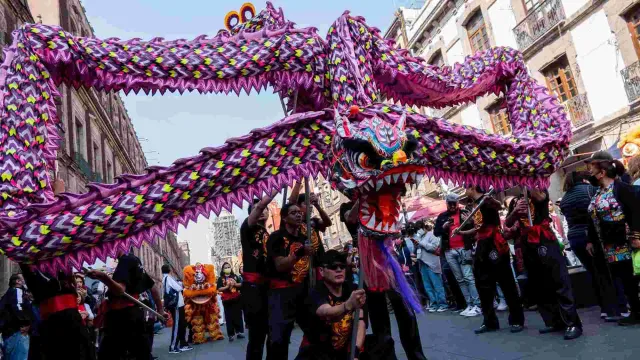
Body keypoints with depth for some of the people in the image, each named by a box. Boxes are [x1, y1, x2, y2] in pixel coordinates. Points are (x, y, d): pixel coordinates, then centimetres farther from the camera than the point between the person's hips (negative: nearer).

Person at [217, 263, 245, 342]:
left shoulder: (235, 276, 9)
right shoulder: (221, 278, 0)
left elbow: (241, 284, 6)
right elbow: (219, 289, -8)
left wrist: (235, 284, -11)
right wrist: (227, 287, -20)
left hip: (236, 298, 2)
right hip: (227, 300, -2)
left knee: (238, 315, 7)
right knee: (229, 317, 1)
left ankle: (239, 332, 17)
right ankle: (231, 335, 7)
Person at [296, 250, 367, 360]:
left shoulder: (352, 290, -3)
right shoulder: (316, 293, -17)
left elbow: (360, 321, -14)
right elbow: (327, 313, -39)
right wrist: (348, 305, -59)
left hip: (347, 349, 5)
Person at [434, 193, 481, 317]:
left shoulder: (464, 213, 5)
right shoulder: (441, 217, 11)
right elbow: (436, 232, 4)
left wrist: (468, 222, -20)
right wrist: (445, 225, -13)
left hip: (464, 249, -4)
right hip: (449, 251, 4)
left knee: (468, 277, -9)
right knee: (460, 279, 7)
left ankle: (477, 305, -8)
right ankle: (469, 305, 13)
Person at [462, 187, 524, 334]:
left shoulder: (486, 200, -7)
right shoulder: (475, 205, 18)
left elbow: (499, 206, -28)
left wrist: (492, 201, -46)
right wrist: (461, 232, 25)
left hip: (494, 245, -9)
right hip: (482, 247, 9)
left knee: (506, 283, -1)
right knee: (483, 285, 10)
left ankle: (517, 320, 8)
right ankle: (490, 322, 18)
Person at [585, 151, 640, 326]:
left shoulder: (620, 187, -10)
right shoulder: (597, 193, 13)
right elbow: (594, 219, 17)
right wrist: (591, 240, 18)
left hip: (625, 244, -7)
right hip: (609, 247, 7)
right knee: (623, 280, 10)